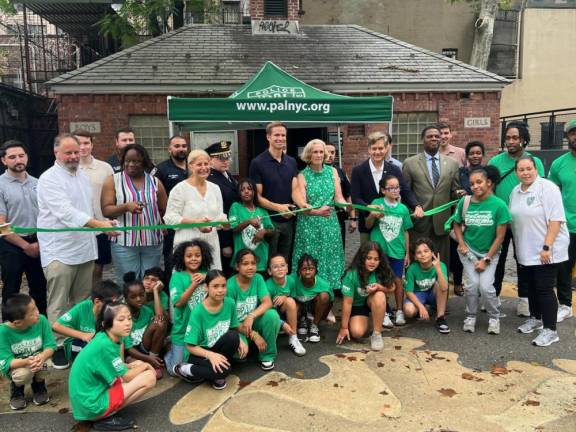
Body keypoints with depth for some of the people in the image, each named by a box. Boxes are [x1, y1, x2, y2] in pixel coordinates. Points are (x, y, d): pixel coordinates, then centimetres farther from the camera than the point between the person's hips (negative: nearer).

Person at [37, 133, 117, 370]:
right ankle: (57, 346, 10)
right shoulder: (49, 179, -10)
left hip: (85, 249, 7)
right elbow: (66, 213, -21)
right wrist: (100, 224, -28)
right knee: (58, 304, -1)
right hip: (59, 251, -6)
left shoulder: (83, 176, 13)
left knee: (82, 301, 13)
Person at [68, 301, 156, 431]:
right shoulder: (104, 345, -23)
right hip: (92, 406, -9)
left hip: (92, 394, 9)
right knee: (149, 377, -12)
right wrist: (145, 366, 5)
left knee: (139, 367, 15)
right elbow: (127, 377, -12)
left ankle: (106, 414, 8)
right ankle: (106, 419, -5)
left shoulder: (105, 338, 2)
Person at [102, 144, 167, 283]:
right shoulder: (113, 181, 3)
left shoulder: (155, 182, 9)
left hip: (153, 241, 2)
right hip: (124, 242, -2)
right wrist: (126, 207, -21)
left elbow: (164, 211, 13)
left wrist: (162, 229, 2)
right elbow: (106, 210, -5)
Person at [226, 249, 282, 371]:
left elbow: (268, 302, -17)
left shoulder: (258, 278, -8)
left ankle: (267, 355, -8)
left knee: (272, 314, -29)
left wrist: (251, 316, -35)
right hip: (237, 326, -3)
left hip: (255, 321, 3)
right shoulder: (230, 286, -18)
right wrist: (254, 335, -25)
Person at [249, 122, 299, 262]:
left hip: (289, 220, 5)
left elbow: (295, 189, 1)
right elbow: (257, 196, -10)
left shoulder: (292, 162, 8)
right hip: (269, 221, -5)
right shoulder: (257, 162, -8)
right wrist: (277, 207, -23)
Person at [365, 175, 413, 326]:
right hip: (379, 249, -1)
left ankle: (399, 312, 21)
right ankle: (384, 313, 15)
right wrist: (373, 215, -24)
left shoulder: (403, 208, 2)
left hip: (397, 250, 1)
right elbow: (368, 225, -3)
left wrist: (407, 253, 9)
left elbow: (406, 232, 8)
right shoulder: (377, 203, -3)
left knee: (397, 280, 6)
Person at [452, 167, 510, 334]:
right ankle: (470, 316, 13)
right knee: (472, 284, -12)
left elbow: (500, 236, -11)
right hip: (468, 250, 1)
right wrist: (462, 244, -4)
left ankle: (494, 317, 15)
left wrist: (486, 260, -10)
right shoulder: (464, 202, -7)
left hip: (490, 252, -1)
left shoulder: (499, 205, -15)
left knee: (486, 286, -13)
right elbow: (457, 224, 10)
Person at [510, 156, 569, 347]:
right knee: (531, 285, 16)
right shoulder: (515, 191, 9)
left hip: (546, 250, -7)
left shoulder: (547, 188, -13)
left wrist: (546, 247, -22)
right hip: (526, 251, 7)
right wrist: (518, 247, 14)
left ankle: (550, 330, 6)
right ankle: (535, 319, 34)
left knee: (544, 288, -4)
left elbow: (556, 219, -19)